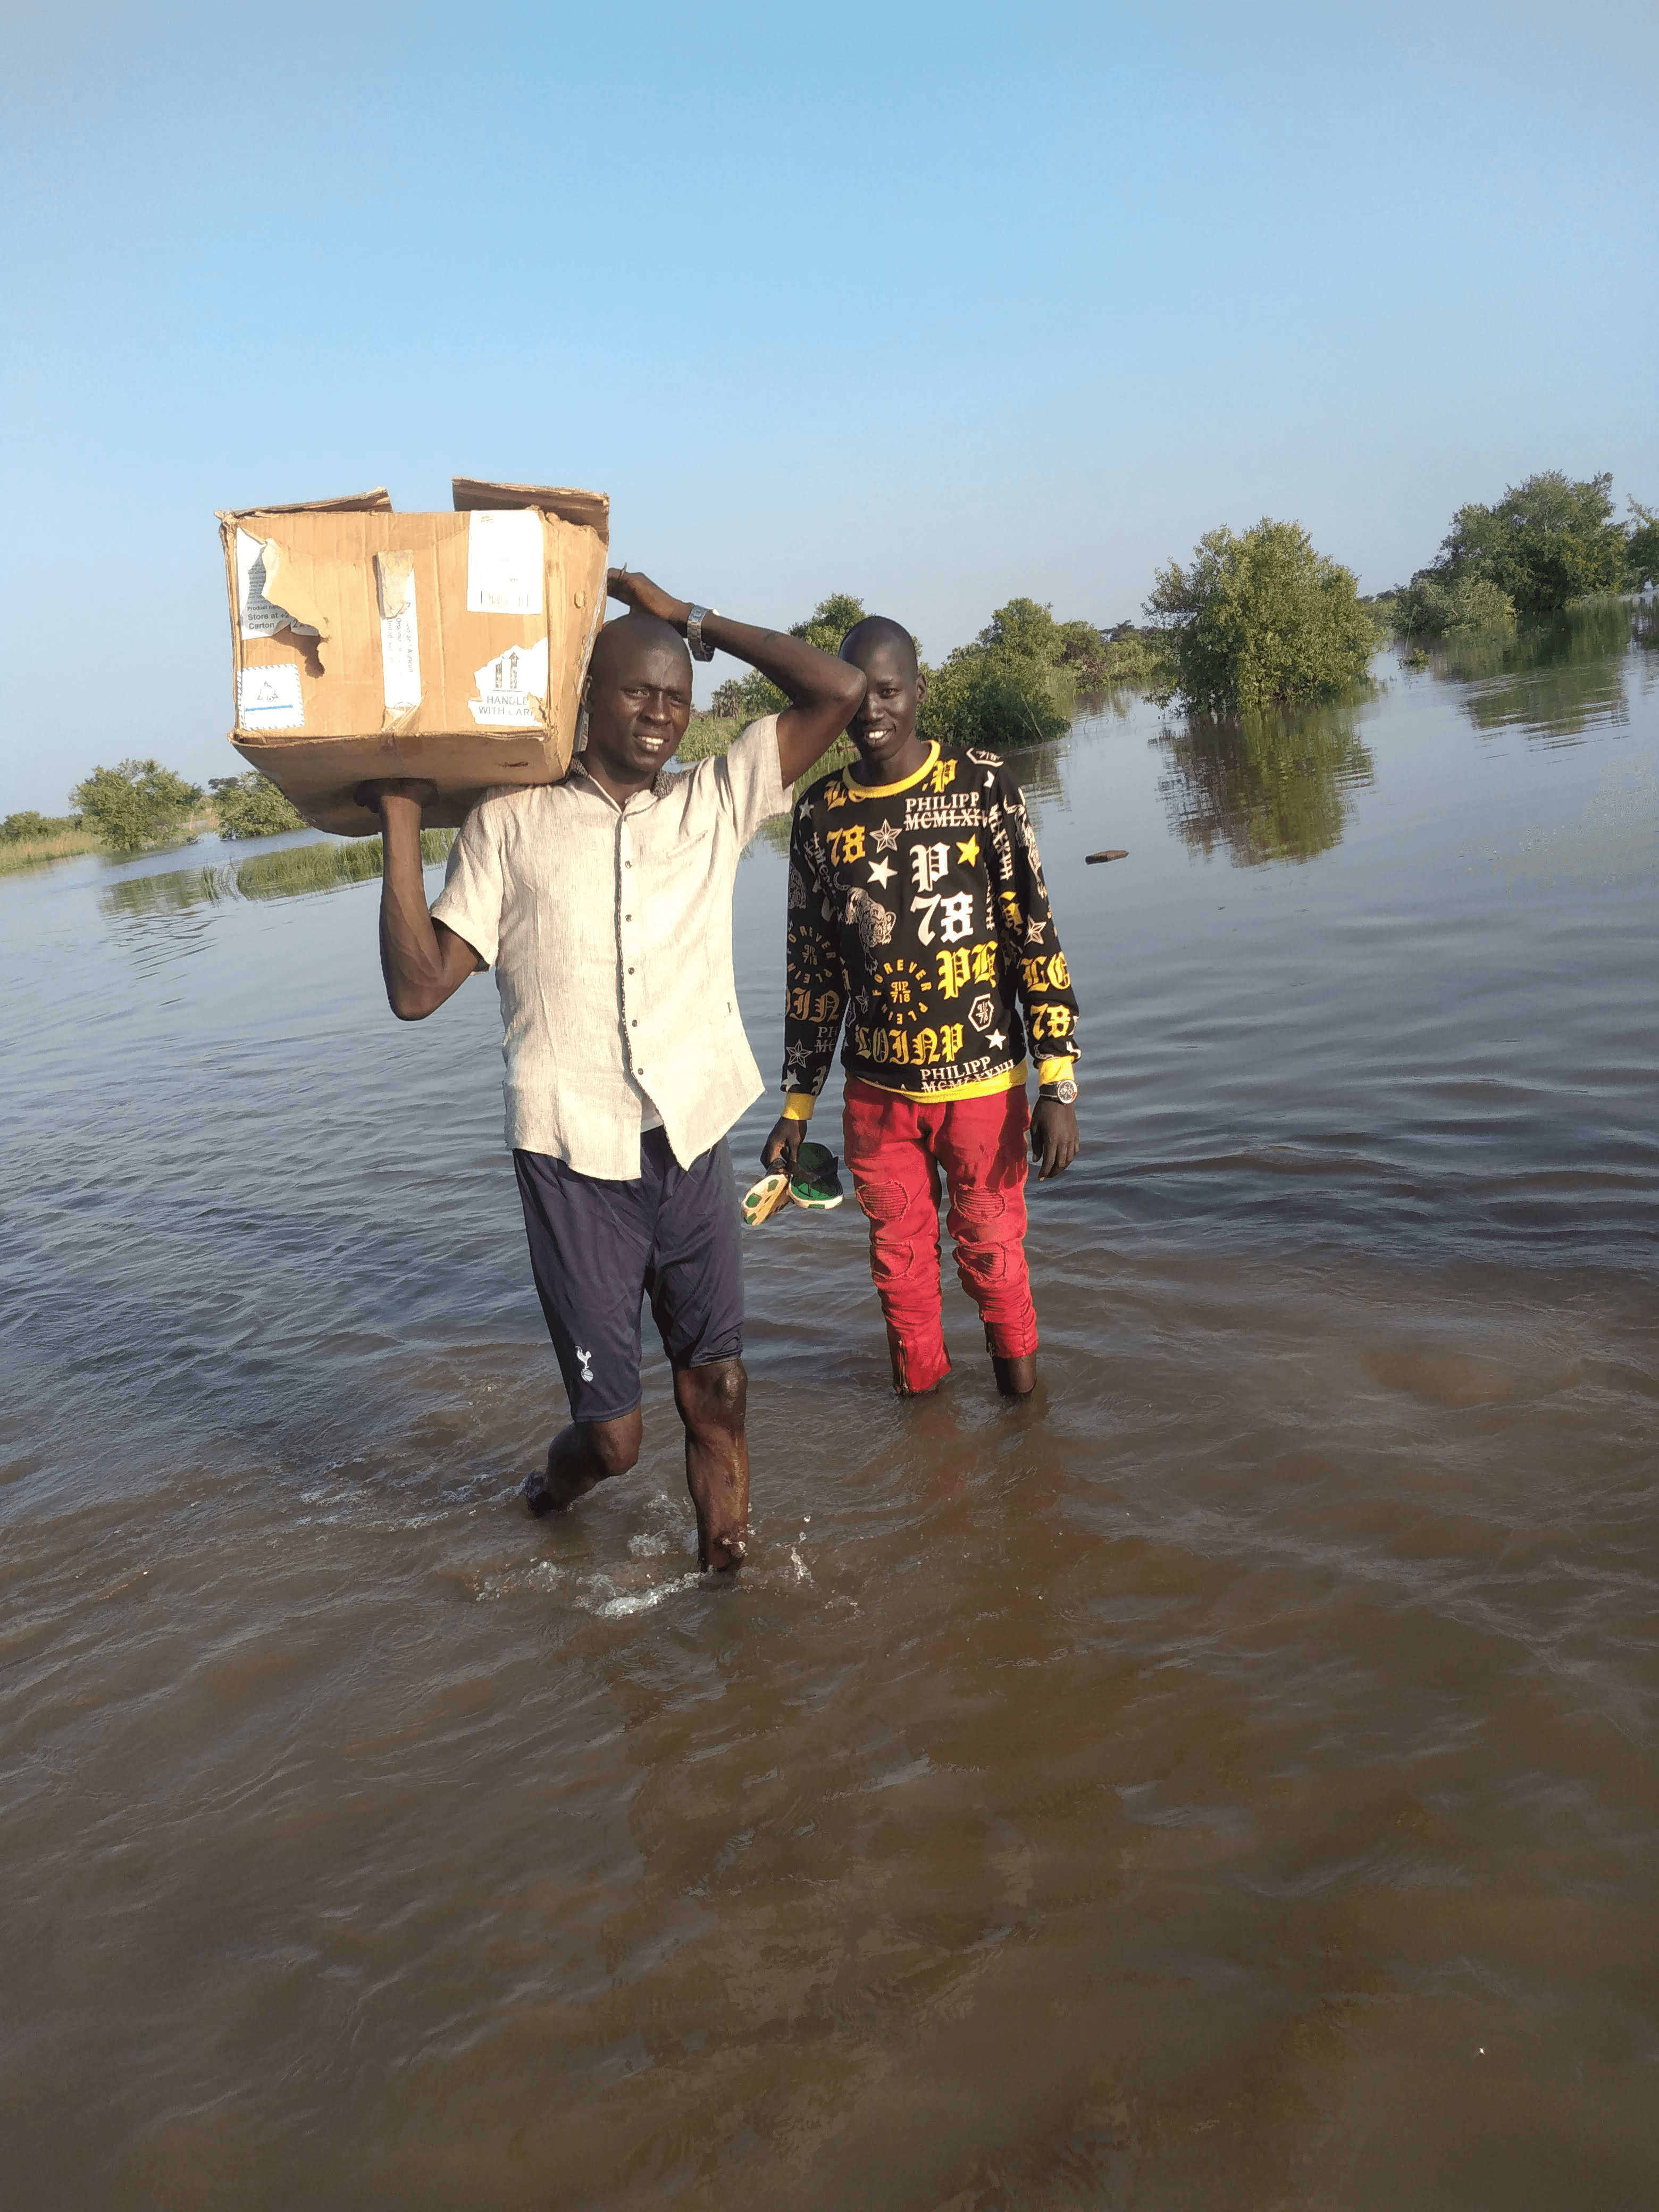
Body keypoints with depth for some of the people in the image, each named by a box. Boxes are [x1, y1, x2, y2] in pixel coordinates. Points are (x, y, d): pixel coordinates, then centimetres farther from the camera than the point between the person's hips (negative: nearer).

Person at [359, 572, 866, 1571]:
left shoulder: (716, 803, 6)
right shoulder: (510, 821, 0)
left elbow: (840, 691, -2)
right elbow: (418, 988, -4)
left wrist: (692, 618, 0)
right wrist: (402, 826, -9)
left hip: (692, 1143, 2)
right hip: (574, 1157, -2)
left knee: (718, 1395, 7)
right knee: (612, 1431, 6)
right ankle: (557, 1485, 41)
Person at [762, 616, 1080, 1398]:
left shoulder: (983, 786, -5)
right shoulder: (821, 814, 2)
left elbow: (1035, 933, -6)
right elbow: (813, 966, 9)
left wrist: (1058, 1085, -11)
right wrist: (797, 1104, 8)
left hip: (982, 1082, -2)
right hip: (876, 1093, 3)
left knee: (993, 1256, 6)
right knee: (899, 1262, 12)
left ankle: (1021, 1389, 28)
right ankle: (921, 1392, 33)